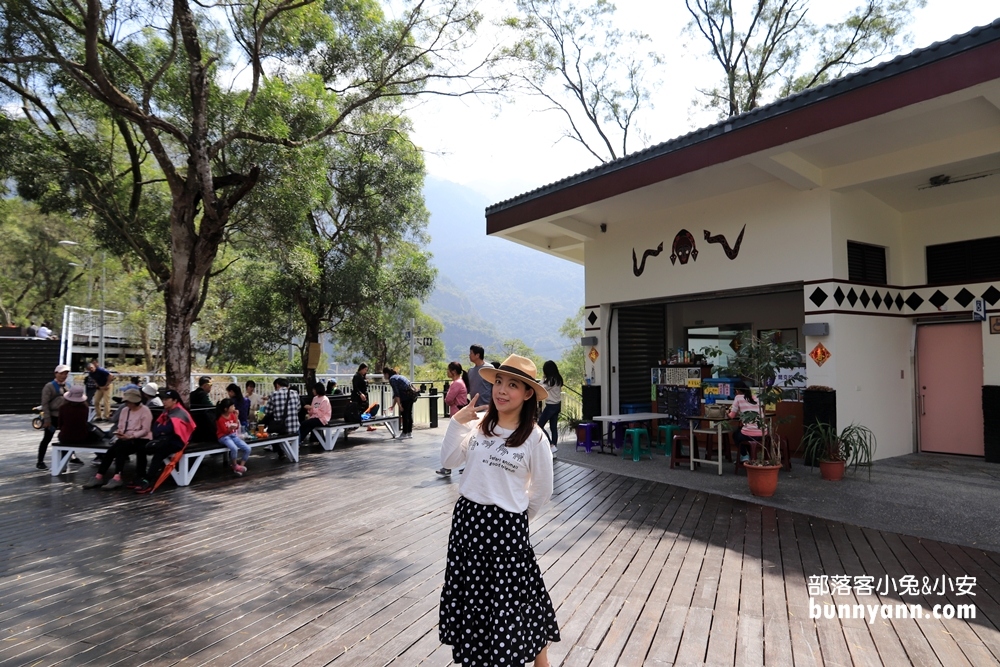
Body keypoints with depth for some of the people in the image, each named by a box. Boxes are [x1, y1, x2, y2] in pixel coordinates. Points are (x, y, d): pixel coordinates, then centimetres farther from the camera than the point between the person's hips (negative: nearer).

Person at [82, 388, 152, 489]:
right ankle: (99, 477, -23)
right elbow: (120, 427, 14)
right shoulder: (125, 410, 14)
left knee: (120, 449, -30)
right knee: (110, 450, -21)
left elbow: (145, 430, -13)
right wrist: (119, 433, -9)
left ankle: (117, 478, -35)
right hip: (126, 439, 6)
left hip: (141, 439, -6)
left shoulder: (145, 411, -7)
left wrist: (130, 436, -22)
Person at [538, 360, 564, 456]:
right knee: (554, 427, 10)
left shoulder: (550, 380, -19)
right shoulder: (558, 379, 8)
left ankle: (552, 445, -6)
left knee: (540, 426, 0)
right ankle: (554, 449, 11)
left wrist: (543, 378, -8)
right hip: (557, 405, 9)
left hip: (551, 406, -9)